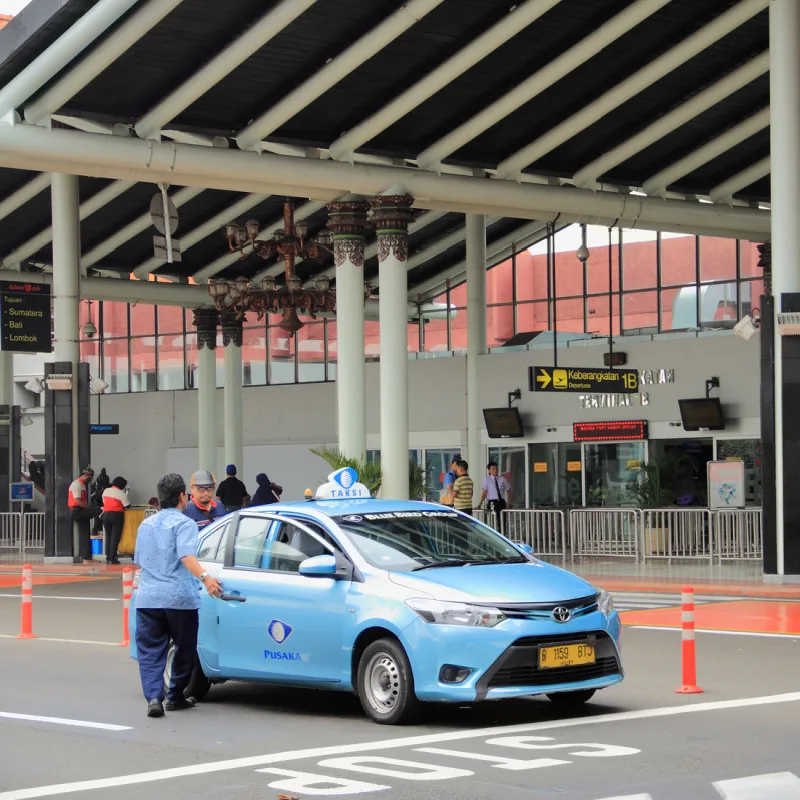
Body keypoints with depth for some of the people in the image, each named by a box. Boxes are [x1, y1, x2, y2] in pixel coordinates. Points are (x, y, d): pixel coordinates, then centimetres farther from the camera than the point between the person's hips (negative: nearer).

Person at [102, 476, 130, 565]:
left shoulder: (106, 491, 8)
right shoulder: (121, 493, -9)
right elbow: (127, 505, -7)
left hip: (106, 515, 5)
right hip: (117, 515, -5)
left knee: (108, 536, 13)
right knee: (115, 537, -2)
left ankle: (108, 557, 11)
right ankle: (112, 558, -5)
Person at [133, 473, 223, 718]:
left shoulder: (146, 524, 18)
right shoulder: (184, 523, -3)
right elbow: (187, 556, -21)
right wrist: (204, 577, -35)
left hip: (147, 598, 4)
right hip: (180, 597, -4)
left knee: (150, 652, 0)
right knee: (184, 649, 13)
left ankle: (153, 697, -18)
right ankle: (175, 697, 21)